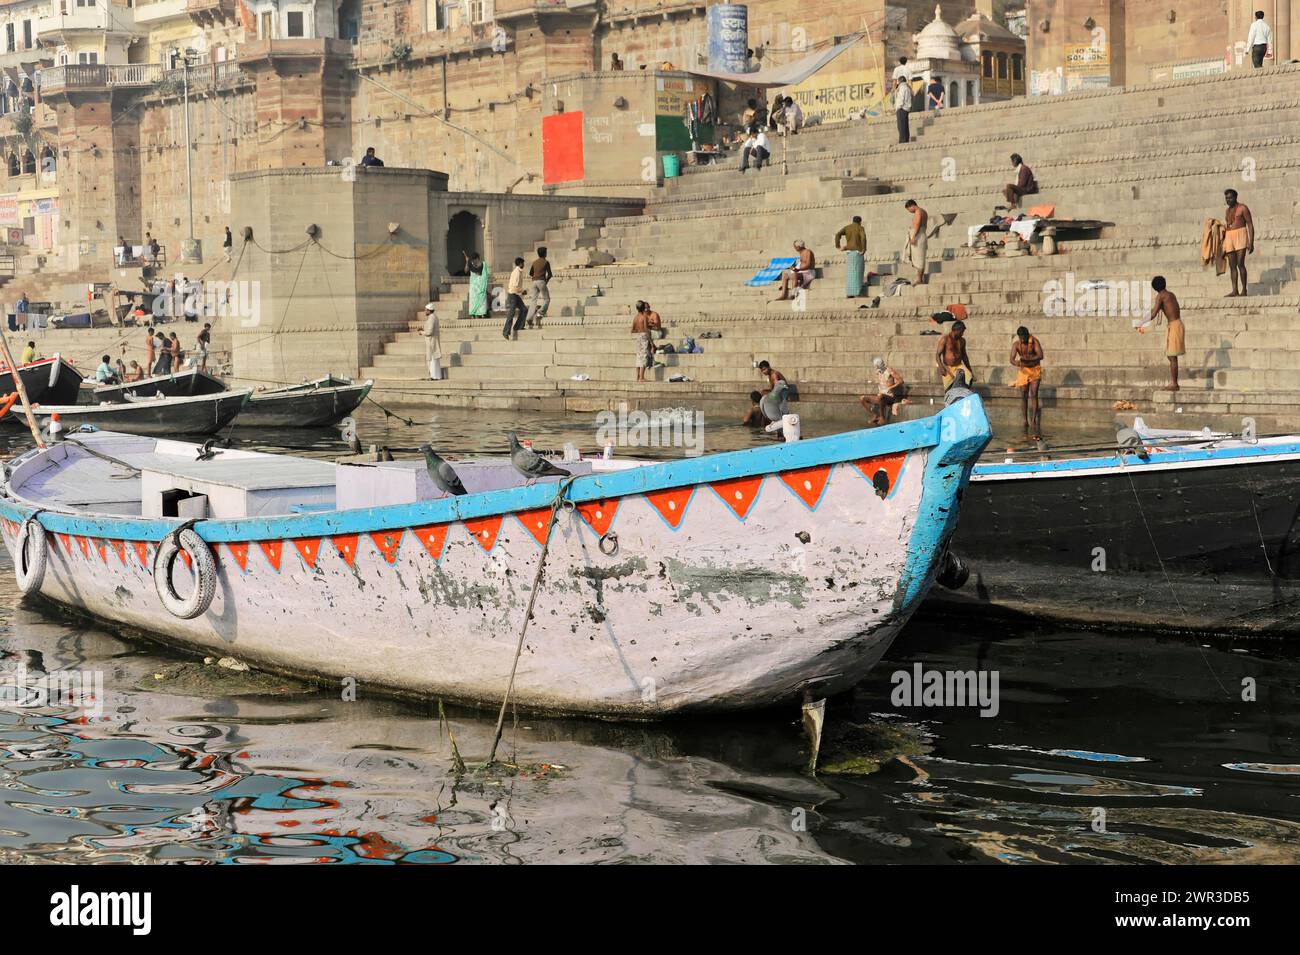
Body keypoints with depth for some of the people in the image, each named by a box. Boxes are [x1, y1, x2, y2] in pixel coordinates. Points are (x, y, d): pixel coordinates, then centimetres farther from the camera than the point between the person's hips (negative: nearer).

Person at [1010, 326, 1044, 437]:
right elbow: (1012, 359, -21)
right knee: (1024, 396, 2)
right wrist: (1016, 363, -45)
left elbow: (1040, 356, -25)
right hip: (1024, 370, 2)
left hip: (1035, 369, -2)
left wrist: (1026, 359, -35)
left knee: (1034, 394, -11)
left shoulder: (1034, 341, -16)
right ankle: (1025, 421, 11)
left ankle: (1034, 420, -8)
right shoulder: (1016, 344, -12)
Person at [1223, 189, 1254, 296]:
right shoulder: (1228, 210, 18)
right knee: (1232, 265, 0)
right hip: (1229, 238, 7)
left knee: (1240, 263, -14)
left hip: (1240, 236, -7)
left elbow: (1250, 225, -6)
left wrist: (1251, 242, -15)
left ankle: (1244, 290, -10)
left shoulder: (1243, 208, -3)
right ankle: (1234, 291, -2)